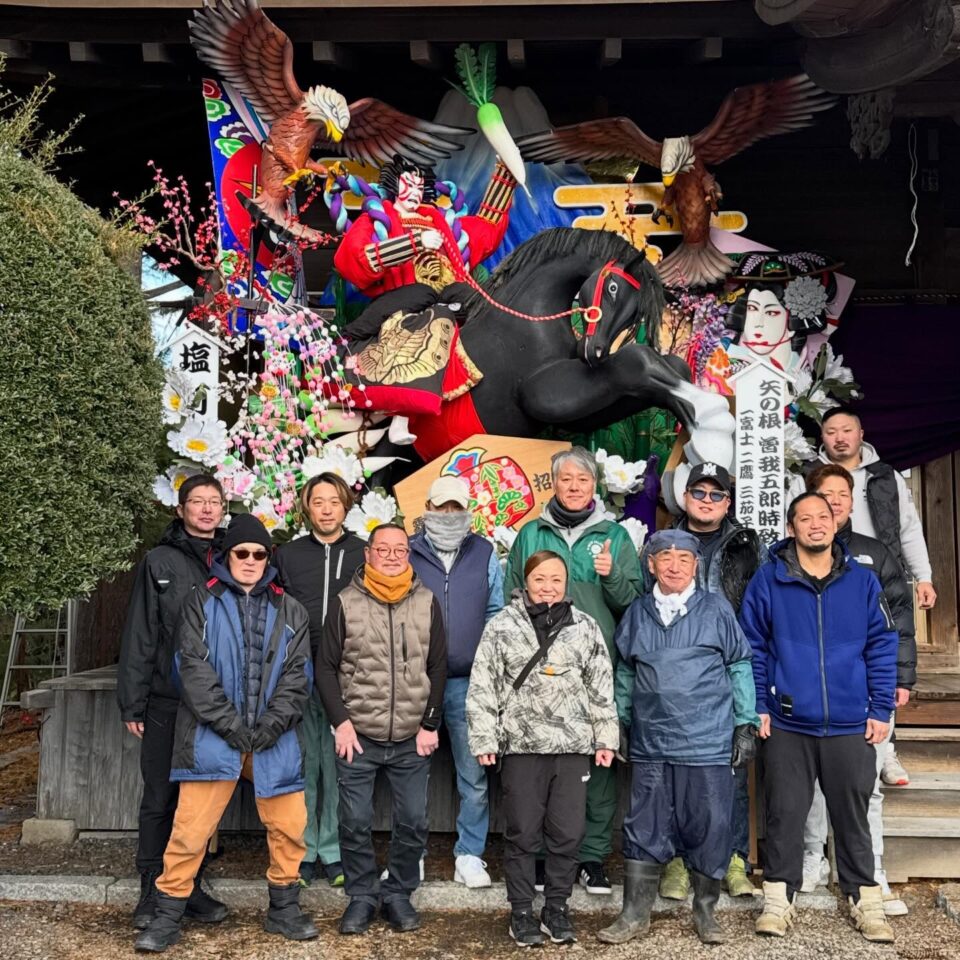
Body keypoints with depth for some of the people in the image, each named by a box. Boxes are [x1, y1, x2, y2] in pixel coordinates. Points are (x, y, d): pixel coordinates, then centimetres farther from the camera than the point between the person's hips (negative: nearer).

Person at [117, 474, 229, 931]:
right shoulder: (159, 562, 1)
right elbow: (139, 636, -1)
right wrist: (132, 703, -5)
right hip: (167, 702, -2)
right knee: (159, 799, 3)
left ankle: (190, 889, 21)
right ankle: (152, 893, 15)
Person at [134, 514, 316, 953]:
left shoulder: (290, 612, 11)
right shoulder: (201, 602, 4)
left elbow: (298, 674, 3)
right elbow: (194, 669, -6)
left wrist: (272, 725, -10)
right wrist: (231, 724, -12)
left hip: (274, 739, 3)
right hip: (213, 736, -2)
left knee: (289, 826, 7)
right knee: (190, 831, -2)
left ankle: (283, 909, 26)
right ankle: (167, 917, 15)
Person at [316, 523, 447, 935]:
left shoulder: (427, 603, 3)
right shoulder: (345, 603, -2)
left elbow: (437, 668, 6)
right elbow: (326, 667, 1)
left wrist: (430, 725, 1)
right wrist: (340, 721, -7)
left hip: (412, 740, 1)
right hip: (357, 736, -1)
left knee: (413, 822, 6)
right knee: (356, 822, 5)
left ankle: (398, 893, 24)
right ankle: (362, 896, 23)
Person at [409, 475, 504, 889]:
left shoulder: (485, 554, 7)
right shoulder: (405, 553, 4)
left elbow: (498, 615, 11)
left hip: (468, 682, 1)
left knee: (474, 776, 3)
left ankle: (470, 855, 17)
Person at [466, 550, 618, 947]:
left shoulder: (585, 626, 6)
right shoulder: (502, 626, 0)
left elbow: (601, 688, 9)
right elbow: (482, 686, -1)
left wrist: (606, 738, 7)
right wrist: (484, 739, -5)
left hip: (574, 746, 2)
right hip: (521, 746, -2)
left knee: (567, 833, 7)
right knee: (522, 833, 7)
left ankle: (557, 908, 25)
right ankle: (521, 911, 22)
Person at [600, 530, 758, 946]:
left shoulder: (716, 609, -1)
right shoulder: (637, 613, 7)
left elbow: (739, 667, 3)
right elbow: (626, 674, 16)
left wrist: (746, 723, 0)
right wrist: (618, 724, 15)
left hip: (708, 745, -2)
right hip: (650, 745, 2)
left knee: (709, 830, 7)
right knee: (644, 829, 8)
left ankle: (705, 912, 25)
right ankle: (635, 913, 20)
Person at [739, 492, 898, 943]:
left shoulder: (862, 581, 3)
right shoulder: (768, 580, -1)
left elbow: (882, 647, 4)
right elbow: (752, 647, 1)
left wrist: (881, 710, 0)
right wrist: (757, 706, -4)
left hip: (851, 725, 1)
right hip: (787, 724, -1)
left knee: (852, 815, 12)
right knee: (784, 814, 7)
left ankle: (865, 901, 25)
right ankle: (779, 899, 19)